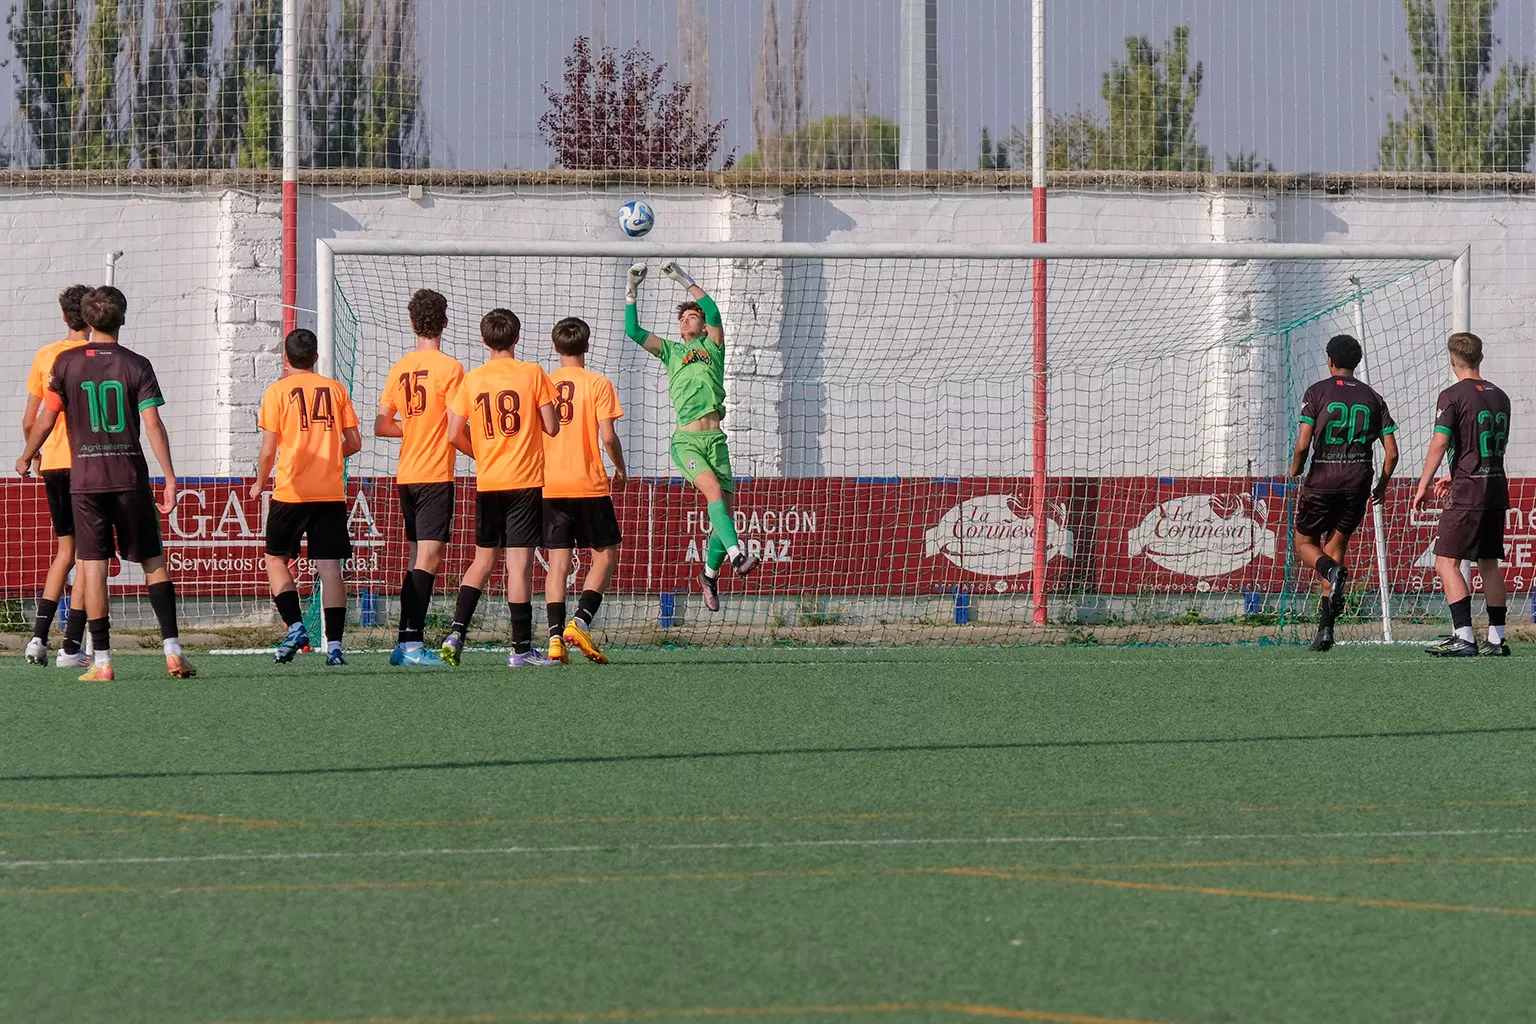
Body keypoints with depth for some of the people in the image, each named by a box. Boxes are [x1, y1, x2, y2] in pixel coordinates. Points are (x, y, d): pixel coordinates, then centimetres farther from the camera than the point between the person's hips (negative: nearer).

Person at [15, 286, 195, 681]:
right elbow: (153, 424, -7)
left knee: (92, 567, 1)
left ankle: (102, 660, -3)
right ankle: (173, 651, -1)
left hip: (85, 478, 0)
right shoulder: (136, 365, -1)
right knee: (153, 562, 7)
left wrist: (27, 457, 18)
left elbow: (46, 418, 1)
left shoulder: (66, 362, -1)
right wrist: (170, 479, -5)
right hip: (130, 477, 0)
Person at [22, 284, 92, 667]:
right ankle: (71, 647, -4)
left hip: (52, 464, 5)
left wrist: (34, 455, 23)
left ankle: (39, 635, 4)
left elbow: (28, 422, 8)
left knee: (65, 551, 17)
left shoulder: (45, 356, 6)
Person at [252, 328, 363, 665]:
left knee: (275, 559, 13)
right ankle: (334, 644, -5)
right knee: (330, 567, 2)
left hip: (291, 491, -2)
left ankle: (295, 628, -3)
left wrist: (260, 483, 10)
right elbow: (354, 443, 8)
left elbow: (268, 450, -7)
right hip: (331, 492, 2)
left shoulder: (278, 391, -1)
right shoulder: (335, 389, 7)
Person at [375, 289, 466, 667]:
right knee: (429, 557, -10)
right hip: (436, 475, -7)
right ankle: (412, 642, -18)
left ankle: (405, 643, 14)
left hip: (406, 476, 7)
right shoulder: (449, 368, -9)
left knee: (418, 558, 14)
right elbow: (456, 430, -13)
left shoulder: (398, 369, 9)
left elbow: (381, 426, 12)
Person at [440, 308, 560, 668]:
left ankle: (457, 632, 4)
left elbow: (454, 433, 1)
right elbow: (551, 427, -6)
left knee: (484, 558, 16)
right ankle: (521, 648, -2)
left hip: (487, 483, 3)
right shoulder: (533, 374, -6)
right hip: (526, 481, -3)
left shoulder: (472, 379, 2)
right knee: (520, 562, -3)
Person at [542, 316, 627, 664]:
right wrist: (620, 468, 7)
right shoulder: (598, 384, -5)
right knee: (606, 554, 9)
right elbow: (607, 436, -10)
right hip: (589, 485, -3)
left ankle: (555, 636, -6)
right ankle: (580, 622, -7)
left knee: (558, 561, 4)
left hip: (549, 486, 3)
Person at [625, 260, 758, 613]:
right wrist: (632, 291, 3)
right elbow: (633, 331, 10)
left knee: (724, 509, 0)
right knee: (713, 490, -27)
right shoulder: (670, 351, 18)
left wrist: (684, 279, -2)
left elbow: (714, 313, -1)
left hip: (715, 439, 2)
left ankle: (710, 573, 19)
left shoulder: (712, 346, 16)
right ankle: (736, 554, -41)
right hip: (685, 440, -2)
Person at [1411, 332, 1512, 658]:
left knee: (1447, 561, -6)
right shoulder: (1499, 396, 13)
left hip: (1467, 495, -7)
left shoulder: (1453, 396, -8)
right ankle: (1496, 639, 12)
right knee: (1489, 563, 13)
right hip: (1497, 488, 7)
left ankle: (1464, 638, -17)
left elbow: (1439, 444, -14)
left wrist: (1423, 486, -7)